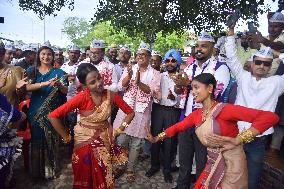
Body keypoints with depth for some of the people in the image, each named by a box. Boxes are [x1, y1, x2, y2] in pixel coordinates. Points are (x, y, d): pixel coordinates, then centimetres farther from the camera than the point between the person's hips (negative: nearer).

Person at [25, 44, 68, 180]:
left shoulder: (59, 72, 2)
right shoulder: (32, 71, 6)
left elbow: (65, 92, -5)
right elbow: (28, 87, -10)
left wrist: (59, 85, -27)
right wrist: (46, 83, -25)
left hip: (52, 112, -1)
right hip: (35, 111, 2)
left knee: (51, 140, 3)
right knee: (37, 140, 8)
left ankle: (51, 169, 20)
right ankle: (37, 171, 25)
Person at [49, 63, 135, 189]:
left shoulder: (111, 95, -15)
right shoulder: (82, 97, -24)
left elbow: (130, 112, -3)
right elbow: (53, 116, -24)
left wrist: (119, 130, -5)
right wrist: (66, 137, -15)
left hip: (104, 139, 2)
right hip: (85, 139, -2)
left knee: (104, 176, 15)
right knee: (85, 177, 15)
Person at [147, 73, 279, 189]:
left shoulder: (225, 109, -21)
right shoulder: (196, 114, 3)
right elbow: (177, 127, 14)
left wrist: (237, 140, -27)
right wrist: (156, 138, 13)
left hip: (231, 165, -6)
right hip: (212, 165, 6)